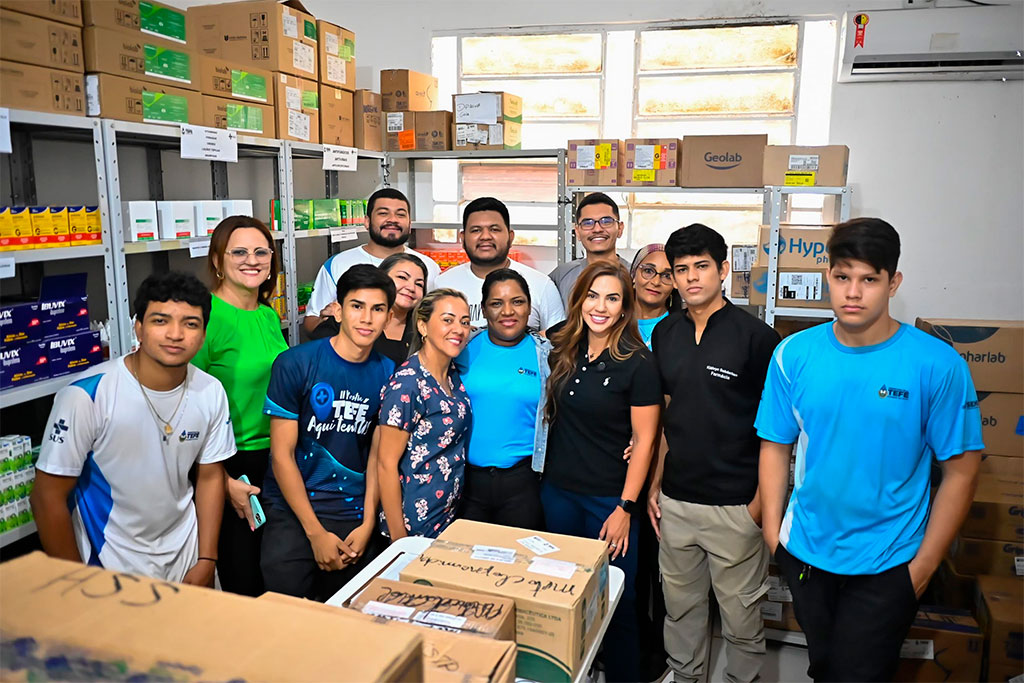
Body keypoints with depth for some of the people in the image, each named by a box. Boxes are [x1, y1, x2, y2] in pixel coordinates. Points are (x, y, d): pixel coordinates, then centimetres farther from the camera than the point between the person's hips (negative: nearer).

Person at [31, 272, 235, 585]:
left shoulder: (210, 393, -9)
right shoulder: (86, 395, -23)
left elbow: (210, 477, 1)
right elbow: (48, 497, -15)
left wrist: (207, 561, 0)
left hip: (185, 551, 4)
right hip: (110, 563, -4)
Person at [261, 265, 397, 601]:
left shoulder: (387, 373, 0)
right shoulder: (295, 364, -10)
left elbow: (377, 453, 6)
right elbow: (282, 454, -9)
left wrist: (367, 524, -2)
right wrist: (316, 532, -11)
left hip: (354, 518, 3)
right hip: (292, 513, -2)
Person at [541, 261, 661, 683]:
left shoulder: (637, 364, -12)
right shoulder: (562, 350, 1)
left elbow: (644, 440, -11)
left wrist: (625, 508, -13)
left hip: (608, 499, -4)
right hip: (558, 490, 5)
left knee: (616, 604, 8)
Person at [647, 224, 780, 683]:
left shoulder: (755, 336, -10)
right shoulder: (665, 334, 6)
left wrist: (762, 499, -10)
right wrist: (655, 485, 10)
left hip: (734, 505, -4)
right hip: (675, 501, 5)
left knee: (741, 617, 9)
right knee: (680, 607, 19)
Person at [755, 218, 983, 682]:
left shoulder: (937, 365, -14)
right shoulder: (794, 354, -7)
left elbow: (961, 470, -9)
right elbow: (776, 446, 0)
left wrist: (924, 565, -8)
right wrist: (773, 527, -3)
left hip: (888, 563, -3)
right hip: (806, 551, 3)